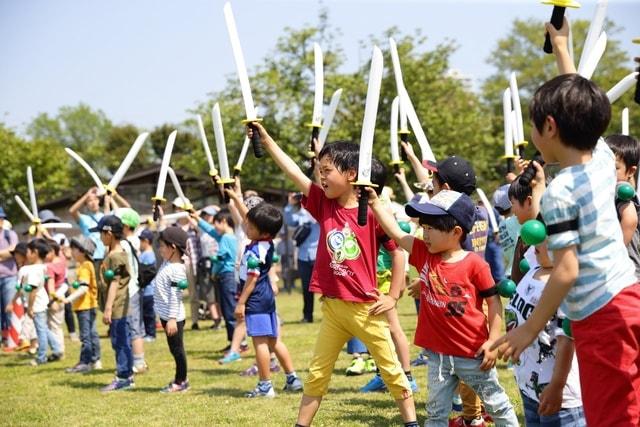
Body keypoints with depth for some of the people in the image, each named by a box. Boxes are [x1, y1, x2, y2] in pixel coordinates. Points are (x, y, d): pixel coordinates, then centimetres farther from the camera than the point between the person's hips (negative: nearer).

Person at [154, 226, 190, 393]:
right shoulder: (167, 263, 8)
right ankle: (181, 379, 22)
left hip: (173, 317, -9)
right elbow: (166, 236, 22)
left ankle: (181, 382, 7)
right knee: (175, 349, 15)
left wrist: (172, 319, -23)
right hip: (166, 315, 9)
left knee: (177, 348, -1)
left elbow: (175, 297, -21)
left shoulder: (176, 270, -19)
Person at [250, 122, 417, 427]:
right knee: (317, 373, 10)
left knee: (391, 368, 8)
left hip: (366, 307, -4)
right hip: (332, 307, 5)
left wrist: (393, 296, -7)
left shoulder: (371, 212, -11)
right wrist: (266, 140, 0)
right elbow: (293, 172, 2)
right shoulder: (324, 204, 3)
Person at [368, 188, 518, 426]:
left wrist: (493, 340, -11)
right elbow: (396, 233, 1)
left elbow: (494, 301, -8)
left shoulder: (475, 264, -13)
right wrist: (374, 202, -3)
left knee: (496, 404, 12)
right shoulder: (424, 255, 1)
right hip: (438, 354, 5)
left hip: (473, 353, -4)